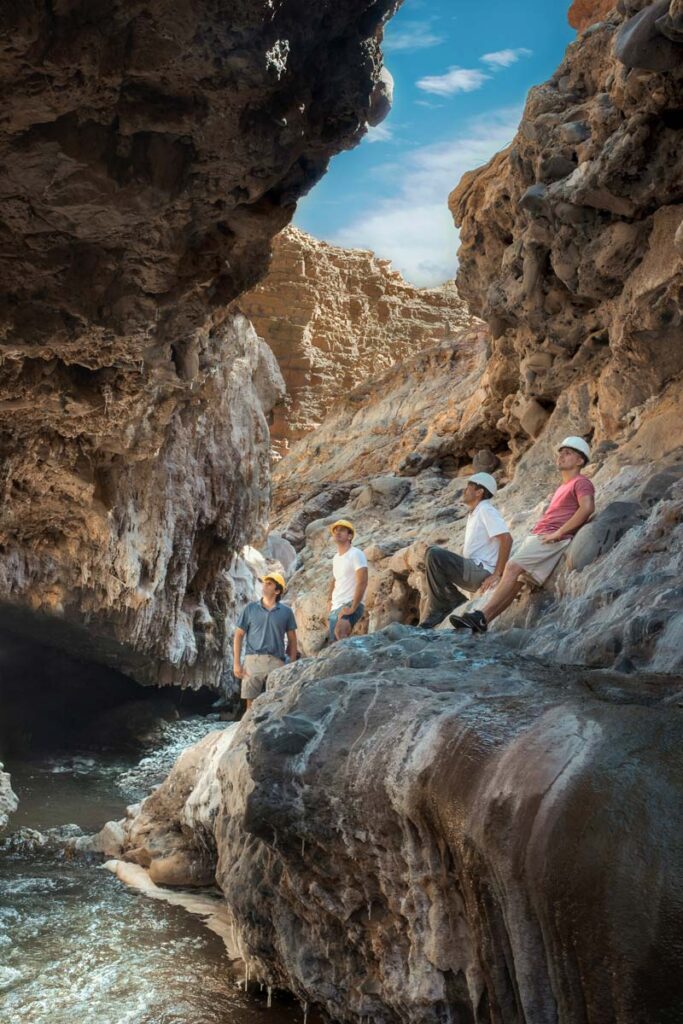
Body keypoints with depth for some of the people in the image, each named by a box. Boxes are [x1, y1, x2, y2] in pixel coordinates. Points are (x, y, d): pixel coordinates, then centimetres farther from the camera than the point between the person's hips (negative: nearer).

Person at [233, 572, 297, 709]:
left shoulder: (286, 612, 9)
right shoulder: (250, 608, 9)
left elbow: (292, 640, 12)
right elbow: (239, 635, 9)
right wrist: (236, 663, 1)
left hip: (276, 662, 0)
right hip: (253, 661, 0)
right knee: (251, 703, -1)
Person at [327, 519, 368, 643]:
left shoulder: (356, 554, -9)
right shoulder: (336, 558, 16)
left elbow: (362, 582, -17)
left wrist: (353, 608, -21)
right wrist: (329, 601, 16)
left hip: (350, 605, -9)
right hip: (335, 607, 9)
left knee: (340, 631, -36)